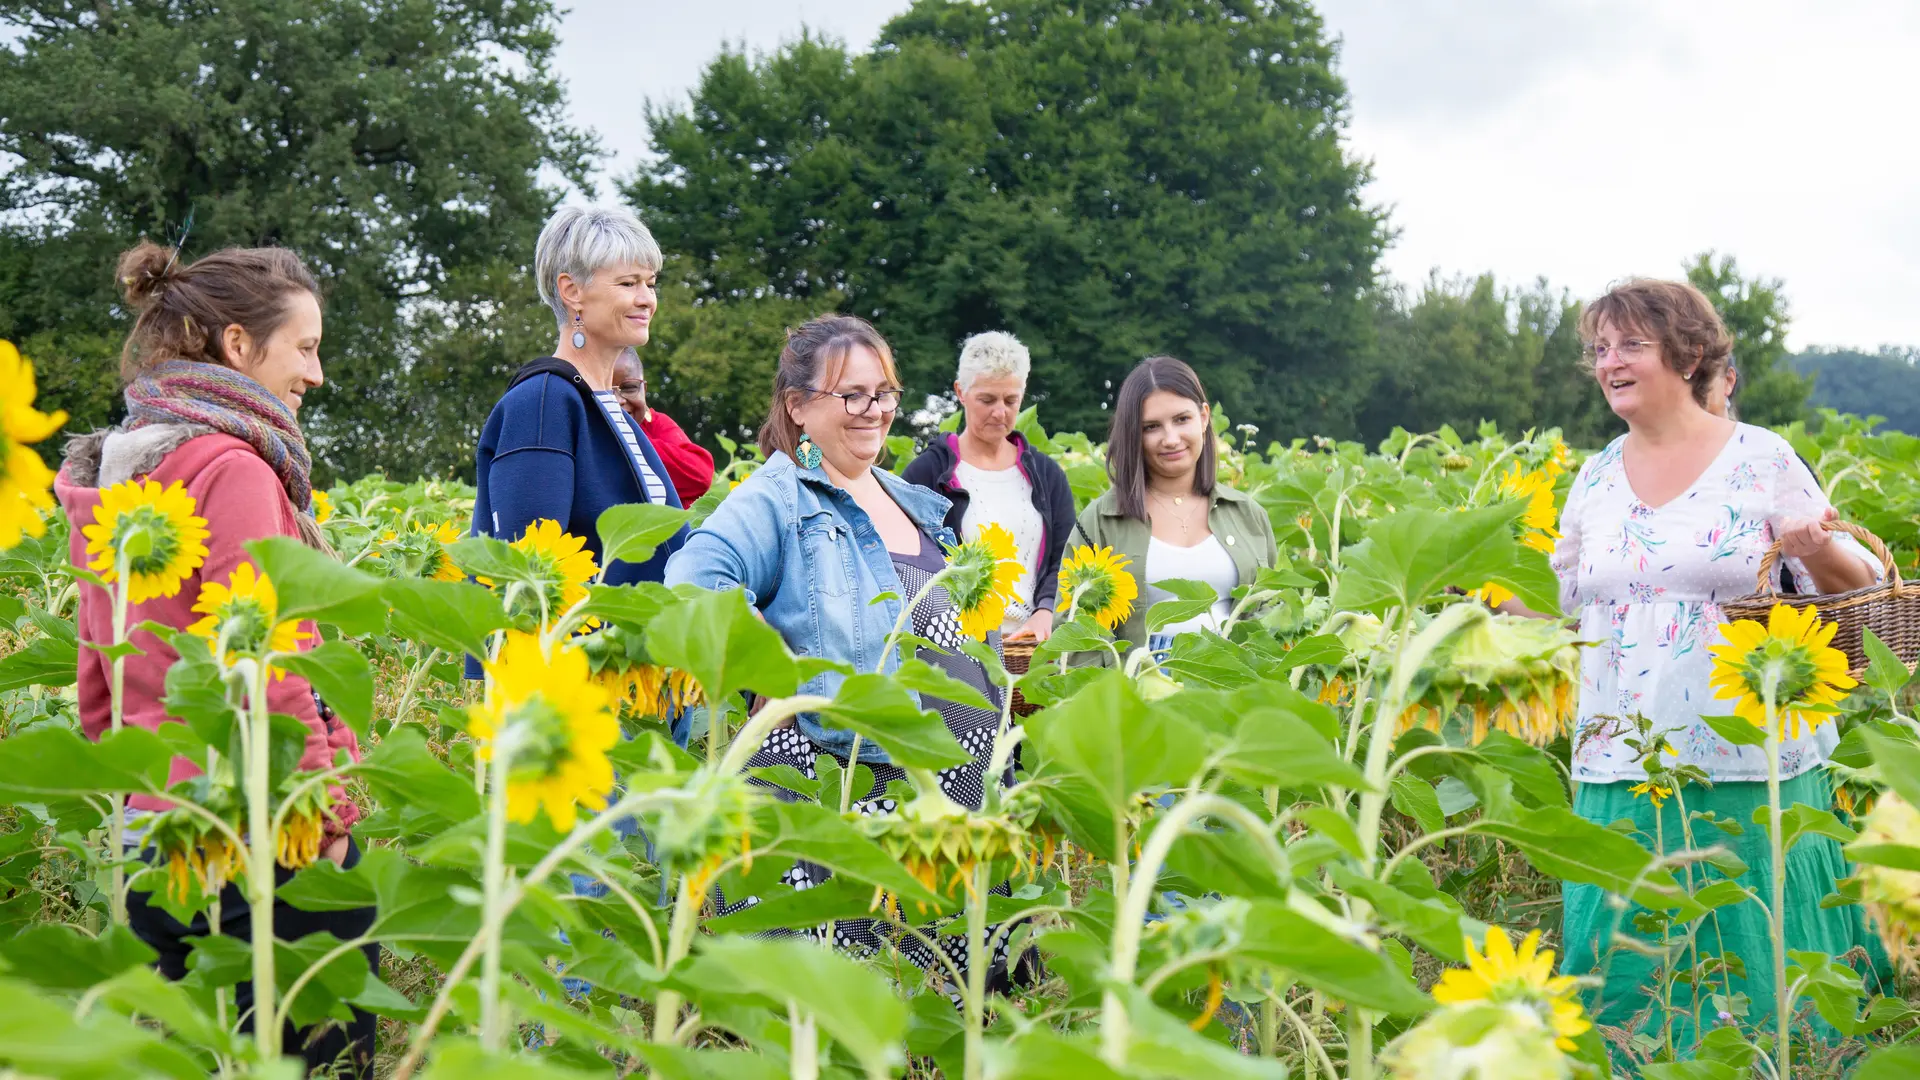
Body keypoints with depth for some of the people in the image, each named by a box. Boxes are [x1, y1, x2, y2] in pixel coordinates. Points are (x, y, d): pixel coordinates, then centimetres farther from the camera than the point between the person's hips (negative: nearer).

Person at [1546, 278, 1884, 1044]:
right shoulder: (1596, 478, 10)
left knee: (1760, 964, 4)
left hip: (1749, 767, -3)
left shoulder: (1761, 458, -2)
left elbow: (1857, 585, -1)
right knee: (1620, 972, 6)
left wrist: (1819, 553, -22)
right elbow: (1560, 603, 18)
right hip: (1622, 772, 4)